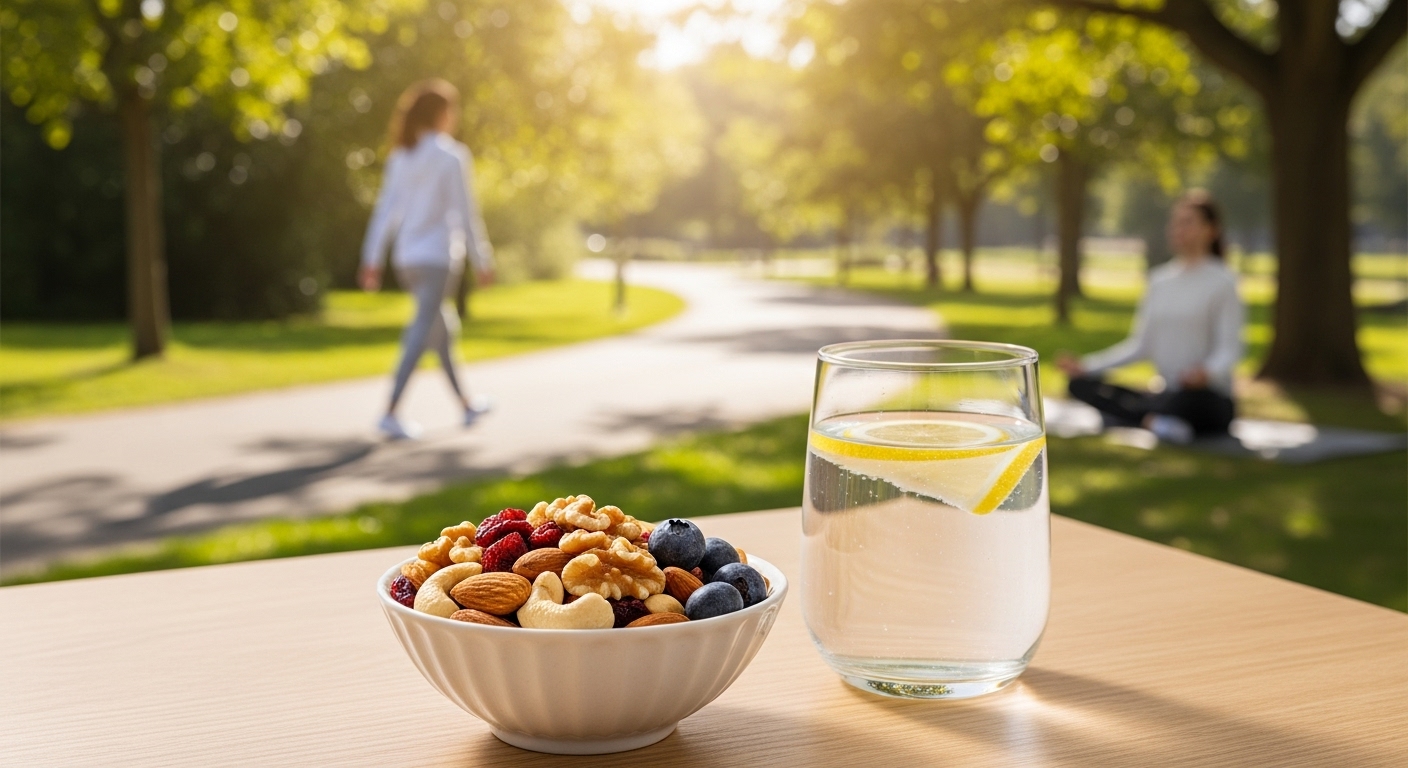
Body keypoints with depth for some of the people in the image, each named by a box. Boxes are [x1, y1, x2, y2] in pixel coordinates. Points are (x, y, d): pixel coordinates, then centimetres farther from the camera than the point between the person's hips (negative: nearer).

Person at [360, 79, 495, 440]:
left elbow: (385, 210, 6)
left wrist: (372, 260, 7)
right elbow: (465, 212, -11)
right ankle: (391, 412, -18)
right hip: (438, 256, -7)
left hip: (406, 259, 7)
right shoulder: (452, 156, -9)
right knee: (422, 334, -9)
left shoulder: (400, 157, 8)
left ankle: (467, 403, 31)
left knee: (443, 327, 19)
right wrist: (482, 261, -5)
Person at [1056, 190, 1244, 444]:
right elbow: (1140, 344, 13)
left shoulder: (1222, 282, -5)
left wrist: (1208, 372, -35)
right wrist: (1087, 365, 4)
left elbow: (1229, 349, -12)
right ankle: (1151, 420, -29)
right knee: (1081, 383, -12)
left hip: (1211, 401, -7)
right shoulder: (1159, 280, 13)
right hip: (1166, 393, 7)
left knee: (1187, 400, -43)